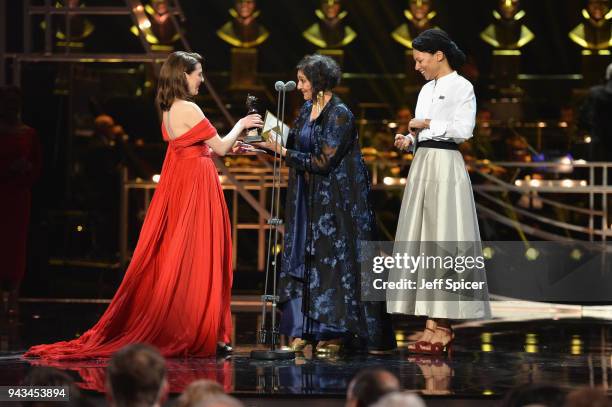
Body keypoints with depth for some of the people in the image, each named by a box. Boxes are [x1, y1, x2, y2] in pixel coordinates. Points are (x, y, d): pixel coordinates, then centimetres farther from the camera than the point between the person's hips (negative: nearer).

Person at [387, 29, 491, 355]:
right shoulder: (426, 90, 17)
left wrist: (427, 124, -9)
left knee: (443, 241, -7)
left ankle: (441, 325, -6)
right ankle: (434, 324, 3)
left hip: (445, 167, -8)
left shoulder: (461, 87, -5)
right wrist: (409, 139, 1)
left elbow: (463, 130, -15)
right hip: (422, 165, 8)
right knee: (422, 242, 3)